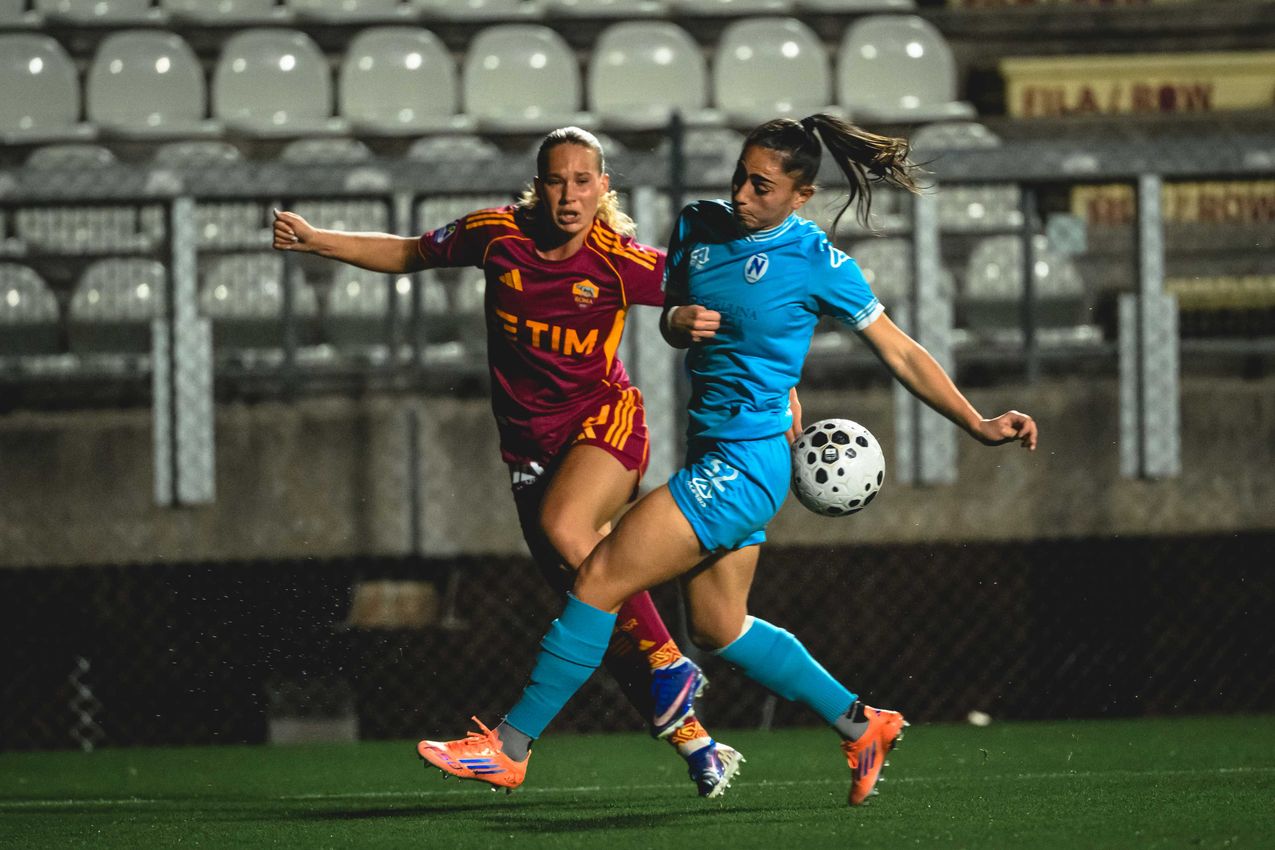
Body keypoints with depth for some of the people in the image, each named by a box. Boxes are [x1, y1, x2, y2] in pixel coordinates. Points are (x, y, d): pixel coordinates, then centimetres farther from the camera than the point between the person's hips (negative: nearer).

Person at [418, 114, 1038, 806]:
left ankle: (510, 746, -5)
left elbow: (901, 354, -4)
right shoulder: (698, 226, 6)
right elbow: (671, 320, 18)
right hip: (713, 456, 8)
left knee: (600, 579, -10)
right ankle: (862, 727, 26)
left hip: (744, 464, -8)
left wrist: (979, 425, -7)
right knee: (717, 629, 15)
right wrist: (679, 321, -6)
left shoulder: (817, 264, -11)